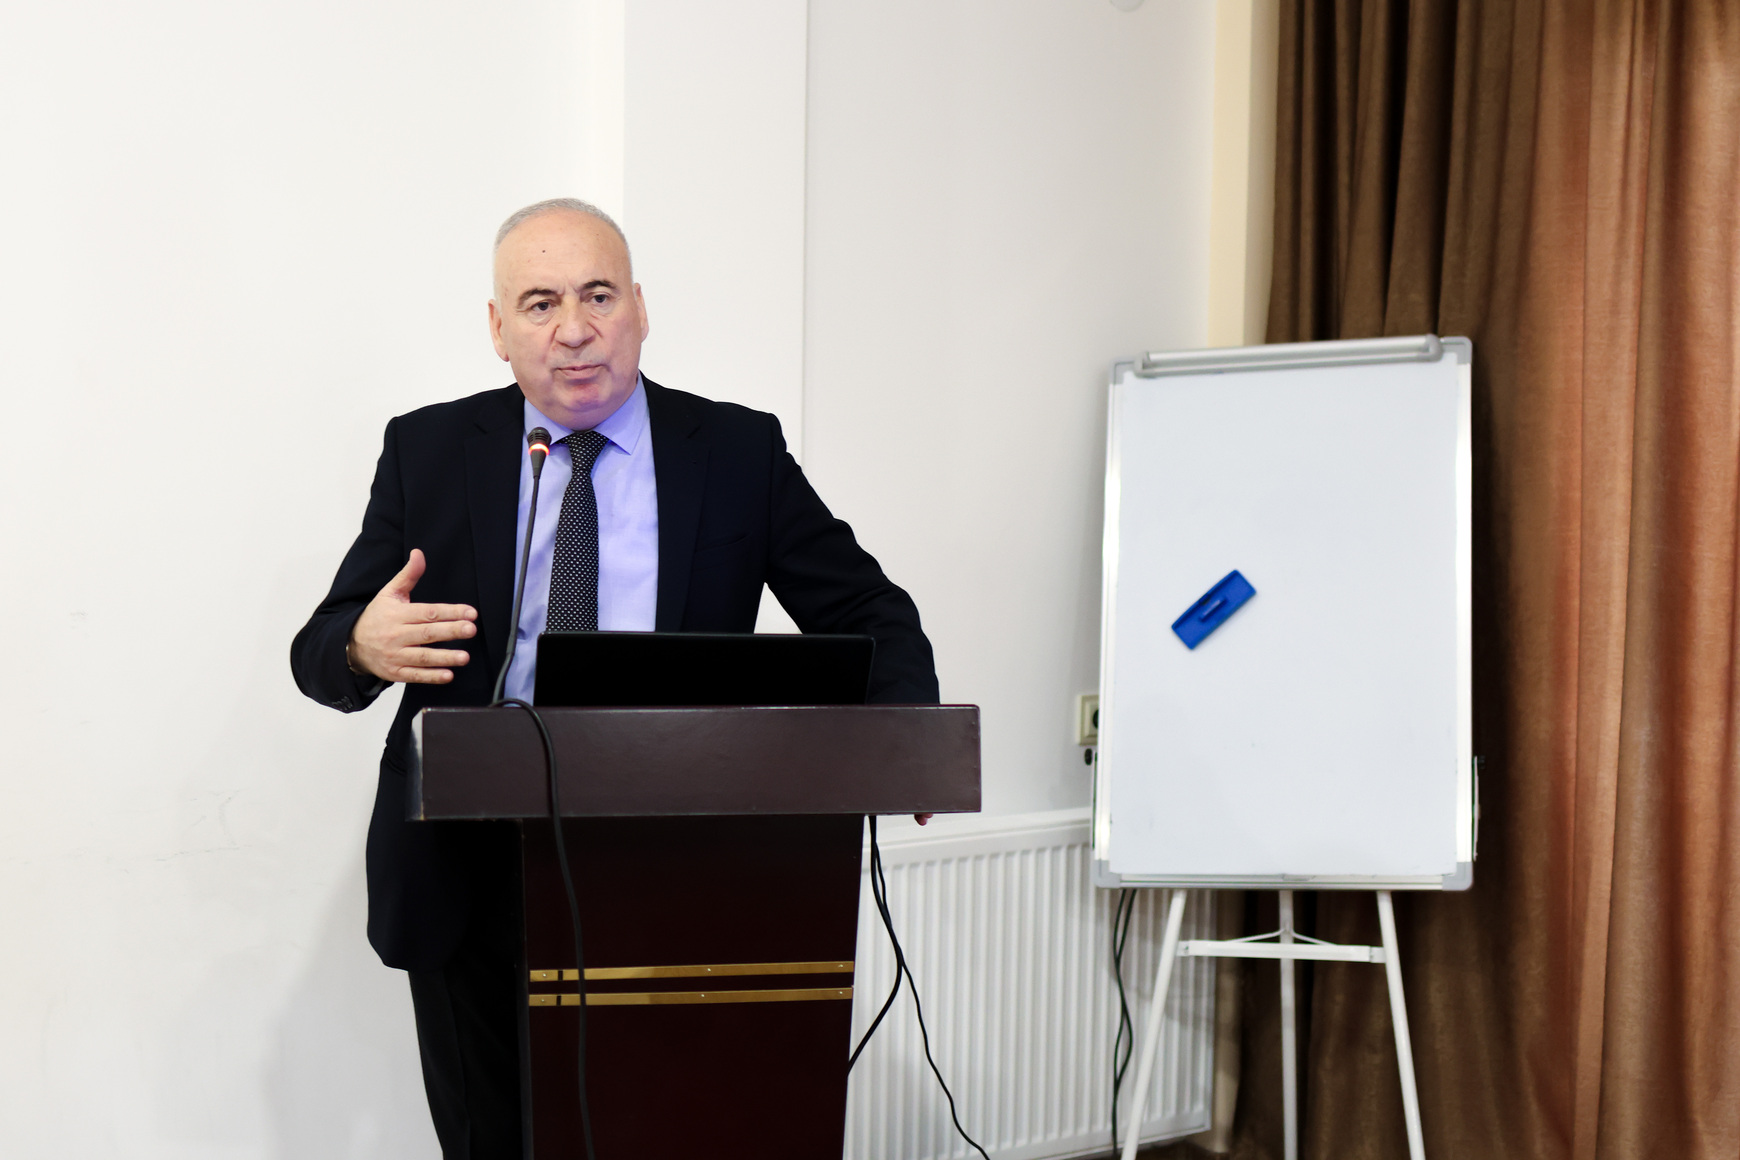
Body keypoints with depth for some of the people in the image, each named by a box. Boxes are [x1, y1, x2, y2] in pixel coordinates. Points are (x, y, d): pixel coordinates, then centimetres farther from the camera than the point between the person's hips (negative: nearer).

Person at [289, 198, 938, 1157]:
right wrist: (364, 646, -23)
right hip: (470, 884, 1)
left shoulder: (740, 451, 3)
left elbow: (871, 616, 6)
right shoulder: (428, 451, 4)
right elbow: (319, 653, 2)